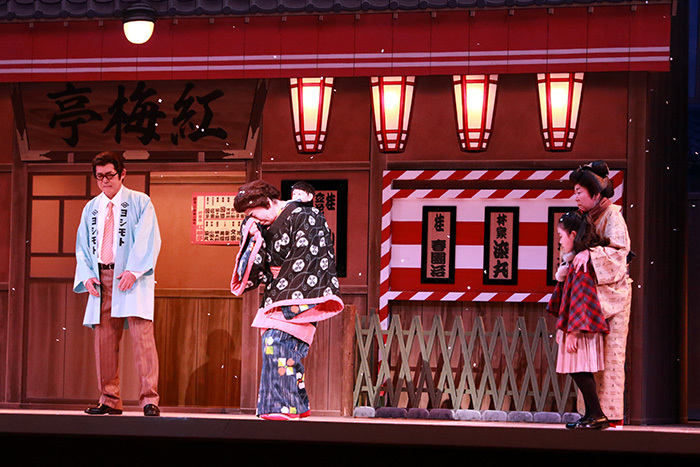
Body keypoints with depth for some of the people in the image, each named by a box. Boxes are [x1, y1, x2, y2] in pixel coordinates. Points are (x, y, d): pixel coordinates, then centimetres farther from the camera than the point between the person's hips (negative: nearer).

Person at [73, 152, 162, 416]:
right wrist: (87, 275, 1)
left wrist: (133, 270, -16)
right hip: (101, 279, 5)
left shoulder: (140, 202, 5)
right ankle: (109, 400, 9)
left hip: (132, 278, -4)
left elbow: (148, 240, -5)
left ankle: (149, 399, -14)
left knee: (141, 333, -13)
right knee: (103, 338, 2)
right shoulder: (91, 208, 18)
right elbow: (82, 246, 17)